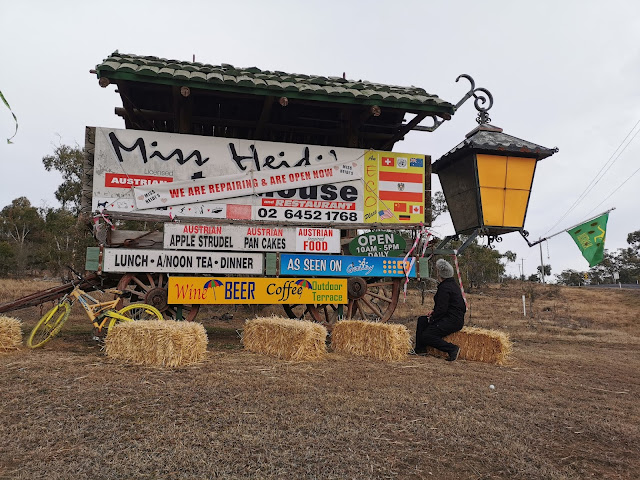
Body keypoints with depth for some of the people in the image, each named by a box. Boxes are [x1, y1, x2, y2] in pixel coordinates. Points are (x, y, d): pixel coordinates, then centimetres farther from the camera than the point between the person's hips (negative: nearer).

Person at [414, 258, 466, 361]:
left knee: (426, 336, -12)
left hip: (452, 321, -11)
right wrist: (434, 311, 11)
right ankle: (420, 349, 15)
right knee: (421, 320, 14)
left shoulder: (445, 287, -19)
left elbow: (442, 309, -22)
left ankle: (452, 349, -11)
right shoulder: (452, 283, 14)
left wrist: (432, 319, -7)